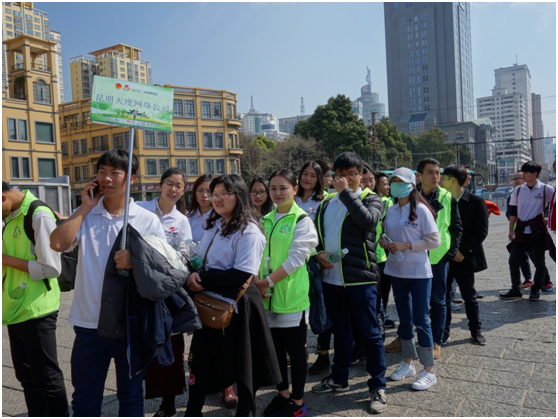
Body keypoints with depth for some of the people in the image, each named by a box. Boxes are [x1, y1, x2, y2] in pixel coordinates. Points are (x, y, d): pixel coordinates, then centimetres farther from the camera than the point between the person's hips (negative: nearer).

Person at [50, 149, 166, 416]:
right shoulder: (85, 214, 3)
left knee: (130, 394, 16)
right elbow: (58, 243, -13)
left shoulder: (148, 220, -3)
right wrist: (85, 208, -8)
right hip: (89, 322, 2)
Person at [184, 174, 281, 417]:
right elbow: (202, 262, 14)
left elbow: (242, 274, -24)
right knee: (200, 359, 16)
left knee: (242, 364, 11)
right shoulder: (214, 226, 9)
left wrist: (203, 279, -19)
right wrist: (194, 276, -9)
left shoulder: (248, 231, -17)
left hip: (238, 306, -8)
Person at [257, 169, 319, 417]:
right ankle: (282, 394, 33)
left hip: (292, 296, -5)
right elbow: (259, 254, 12)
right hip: (267, 295, 6)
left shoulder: (302, 220, -6)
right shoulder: (266, 220, 11)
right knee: (274, 347, 15)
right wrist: (259, 283, -3)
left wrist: (269, 281, -17)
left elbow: (296, 257, -14)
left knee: (295, 349, 5)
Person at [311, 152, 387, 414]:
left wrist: (346, 192, -20)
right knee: (340, 331, 18)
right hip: (331, 278, 5)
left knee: (369, 332, 3)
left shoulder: (370, 199, -3)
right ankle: (339, 379, 34)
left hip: (360, 278, -5)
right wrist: (319, 252, -5)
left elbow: (368, 220, -25)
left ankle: (378, 387, 17)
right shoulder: (327, 202, 12)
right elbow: (316, 233, 15)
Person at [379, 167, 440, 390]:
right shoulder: (391, 210, 7)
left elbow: (434, 240, -12)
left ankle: (429, 370, 14)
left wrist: (406, 245, -20)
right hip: (396, 271, 6)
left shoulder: (421, 210, -11)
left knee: (421, 320, 1)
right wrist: (385, 243, -6)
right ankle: (408, 363, 30)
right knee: (404, 319, 15)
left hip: (418, 272, -6)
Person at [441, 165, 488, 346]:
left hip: (464, 258, -3)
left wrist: (462, 251, -14)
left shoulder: (476, 202, -7)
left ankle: (476, 331, 26)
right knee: (443, 297, 7)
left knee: (469, 297, 10)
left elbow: (482, 232, -9)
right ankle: (444, 332, 19)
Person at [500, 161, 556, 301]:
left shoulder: (546, 189, -3)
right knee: (513, 260, 1)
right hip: (521, 231, 3)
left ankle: (536, 290, 20)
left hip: (538, 231, -3)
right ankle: (516, 290, 12)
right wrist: (511, 230, 9)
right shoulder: (518, 190, 7)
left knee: (539, 262, 4)